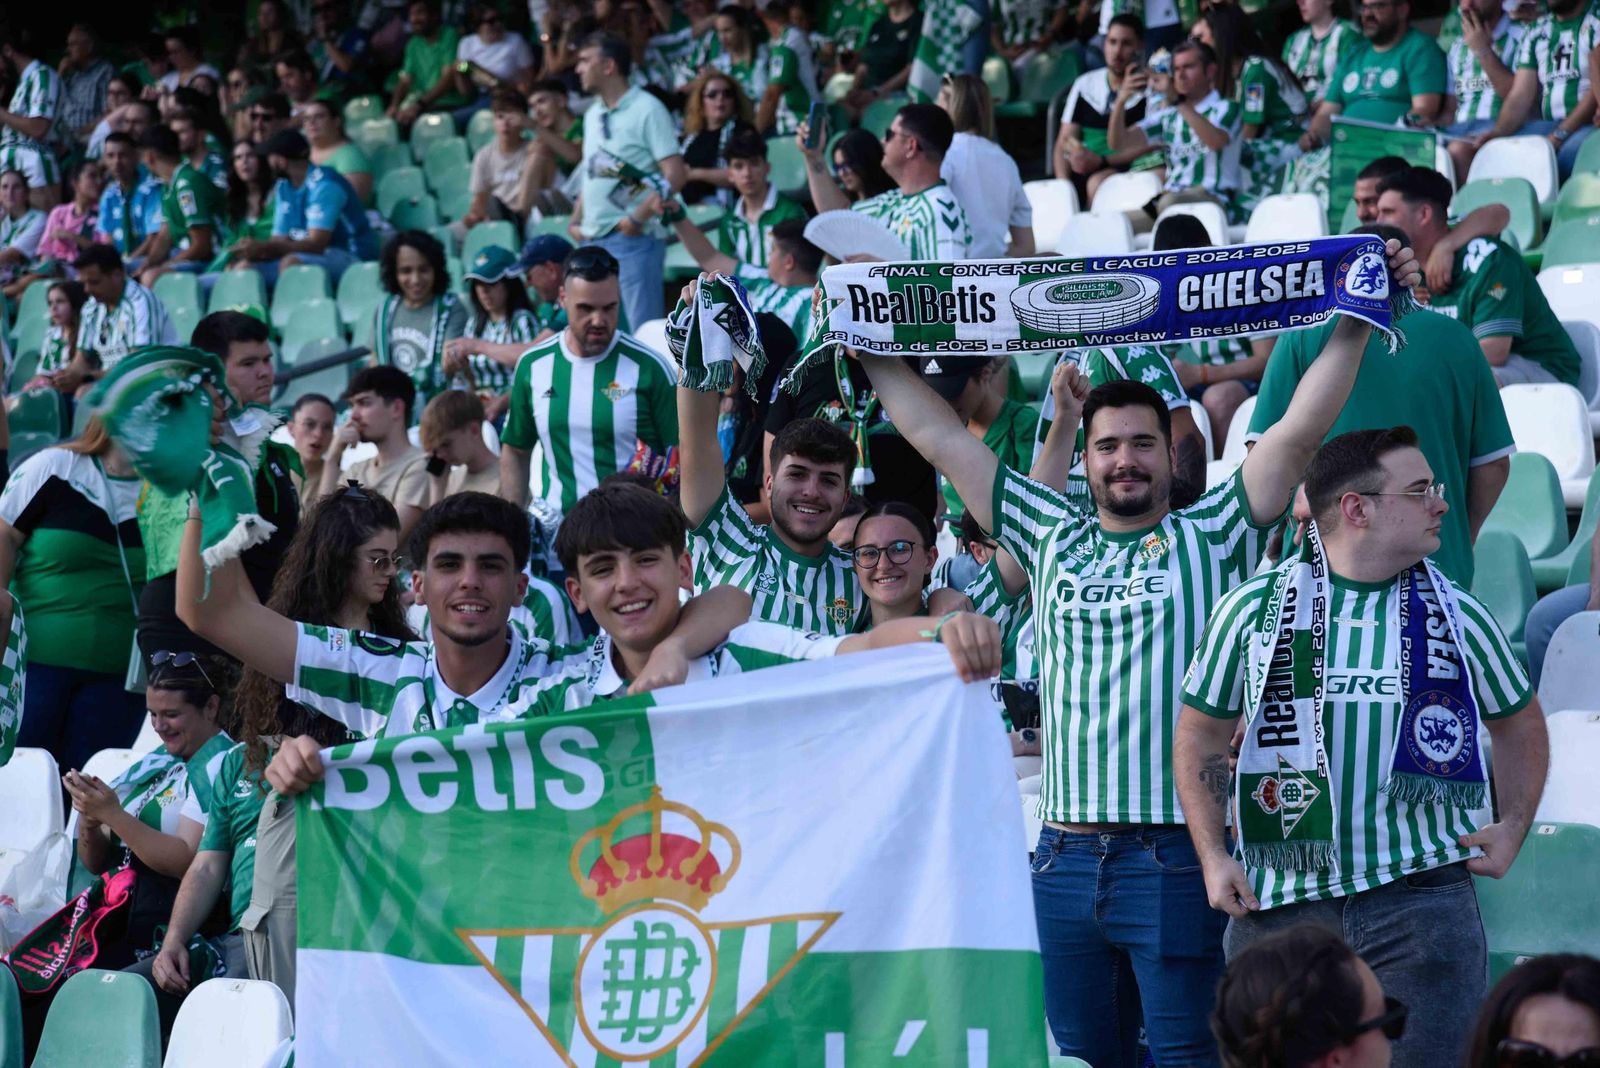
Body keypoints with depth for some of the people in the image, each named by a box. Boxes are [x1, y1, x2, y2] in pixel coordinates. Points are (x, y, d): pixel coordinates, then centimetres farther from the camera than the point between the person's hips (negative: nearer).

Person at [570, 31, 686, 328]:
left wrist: (640, 217, -19)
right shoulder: (593, 115, 17)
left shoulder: (647, 110, -7)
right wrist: (576, 220, 11)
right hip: (593, 239, 8)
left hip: (632, 237, -8)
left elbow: (674, 174, -13)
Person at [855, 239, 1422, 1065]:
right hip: (1068, 856, 4)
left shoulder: (1211, 537, 5)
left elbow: (1301, 430, -3)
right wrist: (870, 348, 20)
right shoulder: (1054, 539, 15)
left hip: (1176, 852, -4)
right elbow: (937, 437, 19)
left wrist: (1358, 320, -8)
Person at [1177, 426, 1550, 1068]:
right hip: (1280, 904, 0)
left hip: (1420, 901, 0)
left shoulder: (1457, 617, 6)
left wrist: (1512, 828, 6)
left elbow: (1520, 725, 21)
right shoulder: (1252, 611, 2)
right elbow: (1198, 737, 12)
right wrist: (1213, 857, 1)